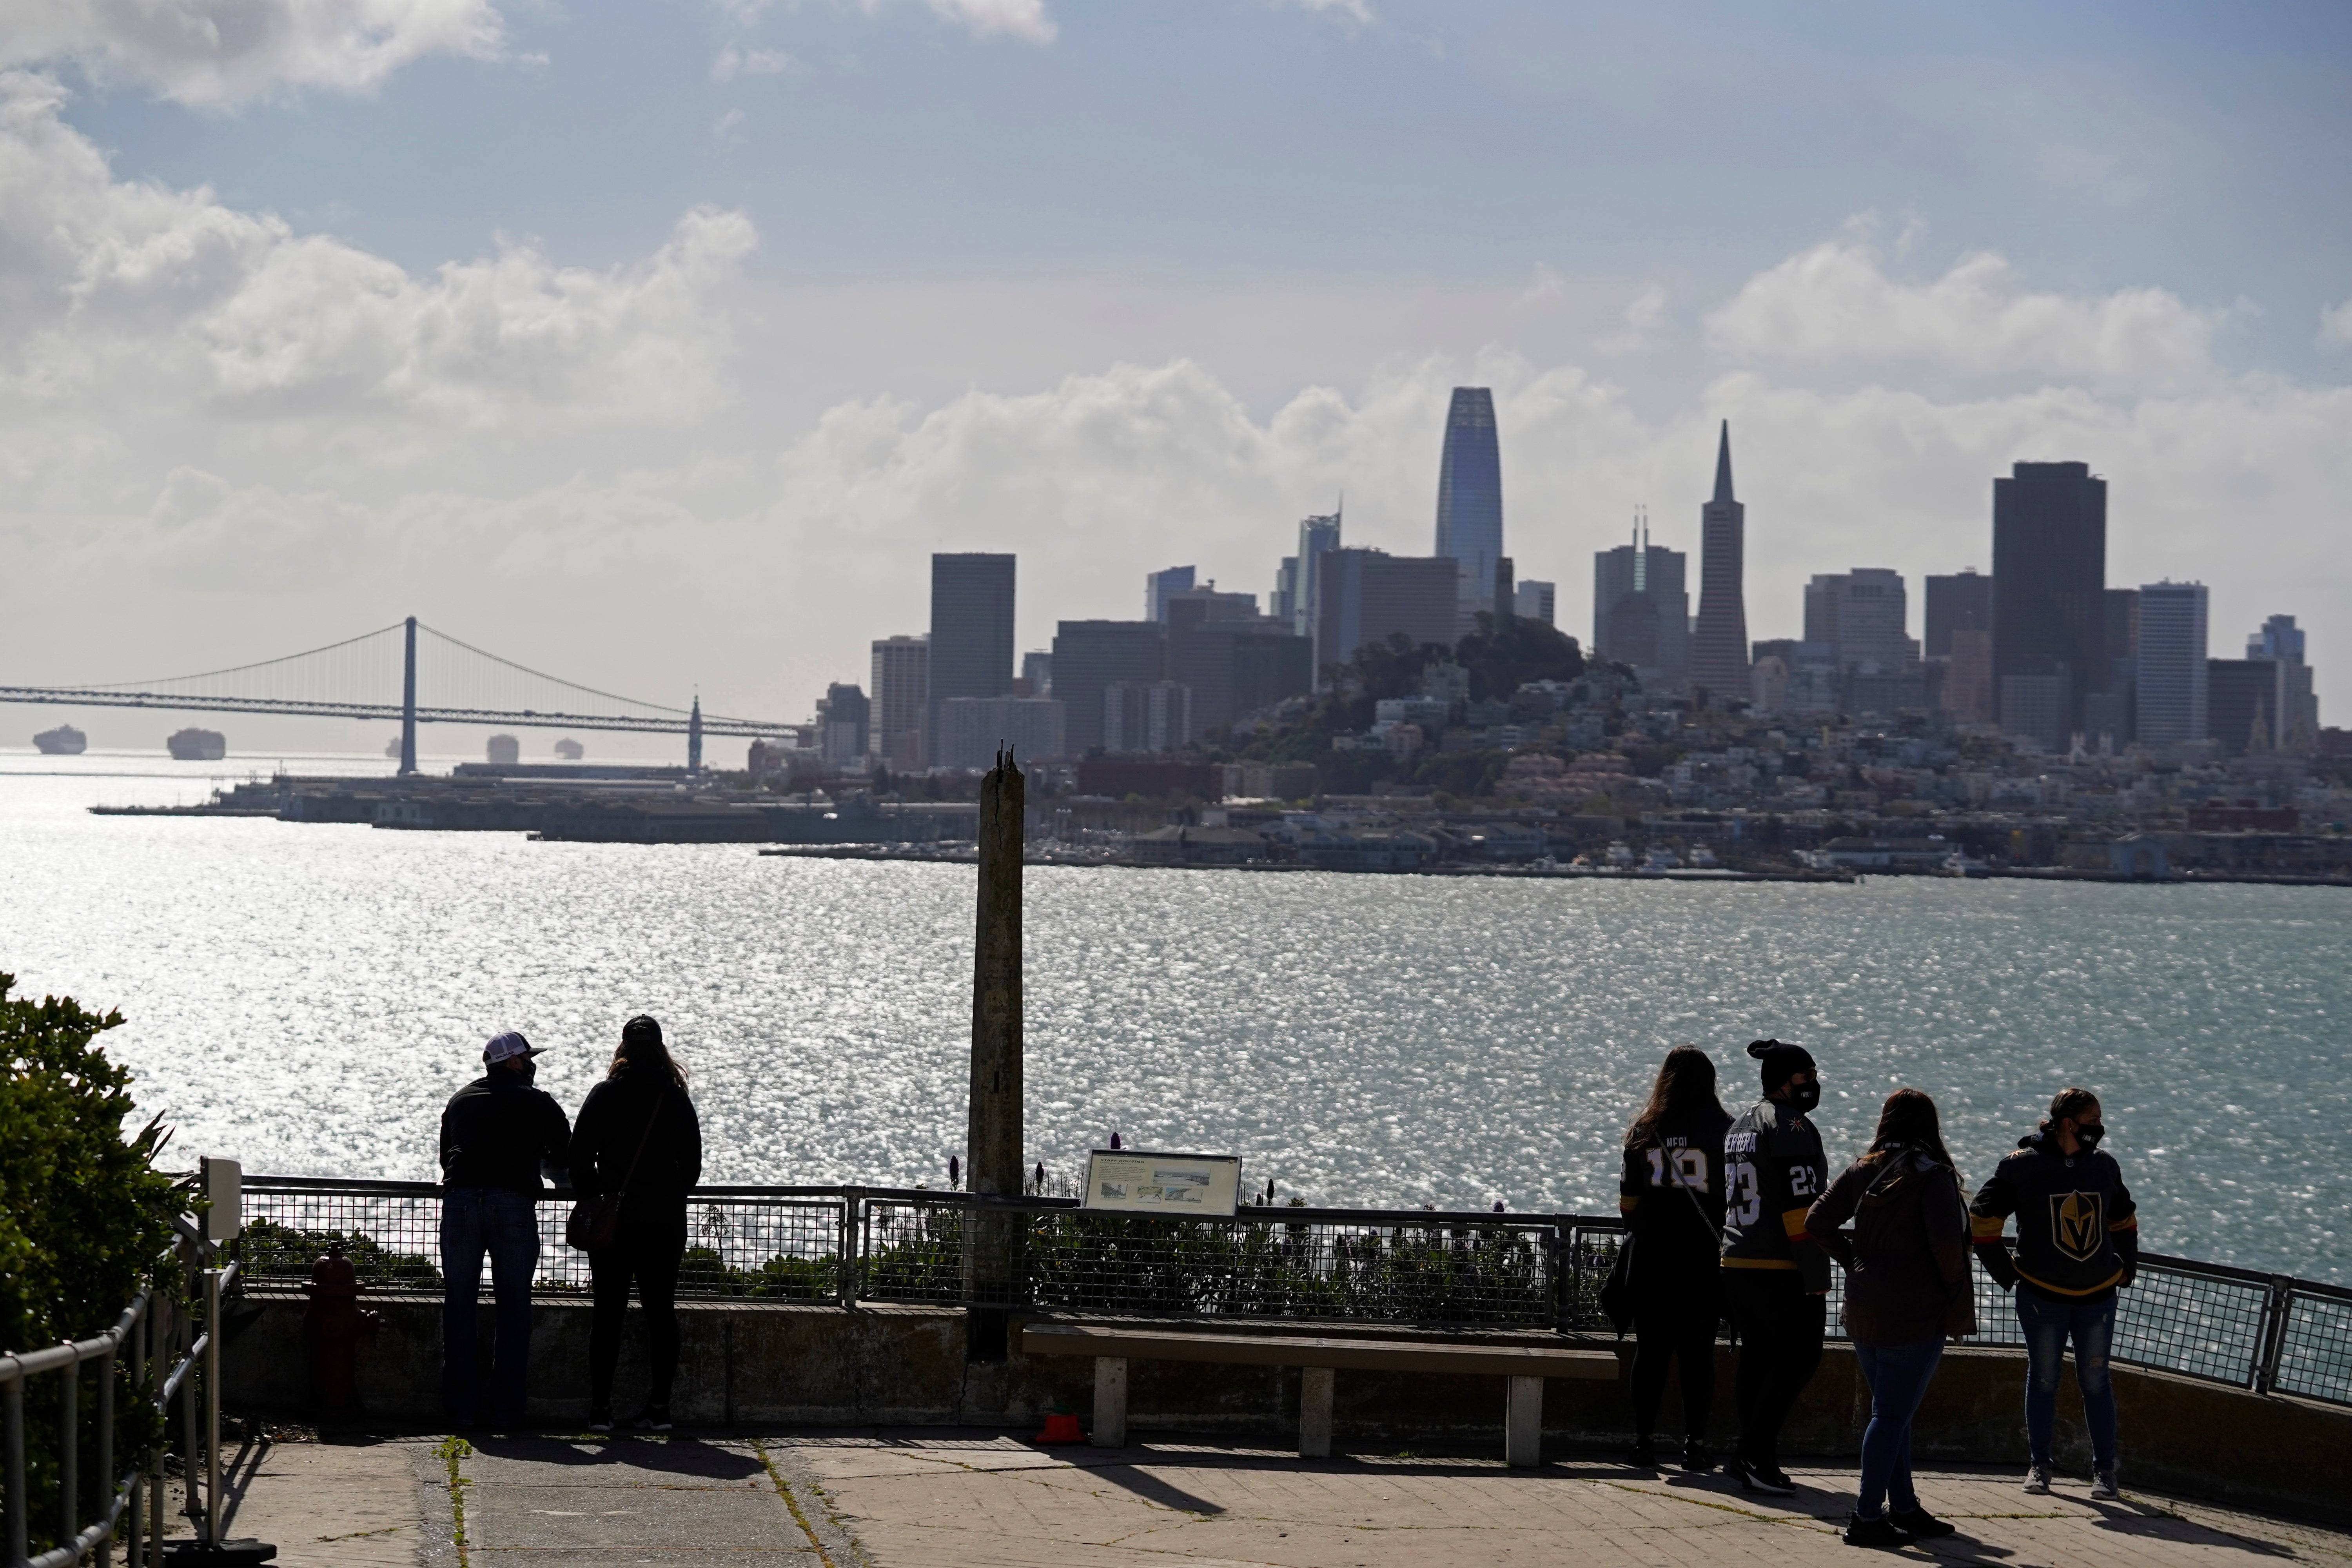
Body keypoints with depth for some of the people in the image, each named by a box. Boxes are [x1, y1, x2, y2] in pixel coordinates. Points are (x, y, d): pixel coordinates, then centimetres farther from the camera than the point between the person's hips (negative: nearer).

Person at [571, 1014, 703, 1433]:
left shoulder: (604, 1096, -3)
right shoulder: (676, 1099, 0)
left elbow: (580, 1158, -4)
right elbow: (692, 1163, 4)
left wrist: (593, 1201, 9)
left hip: (612, 1221, -1)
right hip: (665, 1222, 1)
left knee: (608, 1312, 3)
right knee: (661, 1312, 5)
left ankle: (600, 1408, 0)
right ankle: (659, 1406, 2)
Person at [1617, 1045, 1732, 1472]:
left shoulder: (1645, 1130, 2)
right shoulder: (1723, 1129, -5)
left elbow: (1627, 1204, 3)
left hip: (1652, 1257, 2)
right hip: (1704, 1258, -2)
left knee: (1651, 1351, 9)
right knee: (1698, 1353, 4)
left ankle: (1644, 1440, 10)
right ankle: (1695, 1443, 2)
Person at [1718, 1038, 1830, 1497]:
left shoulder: (1741, 1126, 17)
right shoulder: (1791, 1128, -12)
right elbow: (1801, 1209, -18)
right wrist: (1817, 1279, -18)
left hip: (1736, 1266, 9)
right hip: (1782, 1270, -9)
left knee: (1759, 1359, 13)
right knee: (1797, 1359, -3)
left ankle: (1756, 1459, 15)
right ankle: (1754, 1458, -8)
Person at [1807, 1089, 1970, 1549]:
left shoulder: (1862, 1171, 5)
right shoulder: (1932, 1175, -13)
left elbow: (1817, 1223, 4)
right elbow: (1946, 1241, -21)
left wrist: (1856, 1262, 10)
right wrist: (1955, 1292, -6)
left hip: (1863, 1310, 7)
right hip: (1914, 1313, -7)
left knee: (1893, 1410, 17)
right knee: (1892, 1415, -2)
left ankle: (1906, 1507, 25)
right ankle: (1867, 1518, -2)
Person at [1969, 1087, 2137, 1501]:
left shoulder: (2105, 1167, 4)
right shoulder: (2022, 1167, -9)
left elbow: (2124, 1221, 21)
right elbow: (1982, 1220, -2)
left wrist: (2126, 1269, 11)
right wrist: (2006, 1275, -2)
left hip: (2098, 1296, 2)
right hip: (2042, 1295, -2)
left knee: (2095, 1381, 5)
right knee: (2043, 1380, 7)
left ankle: (2105, 1470, 11)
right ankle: (2038, 1466, 16)